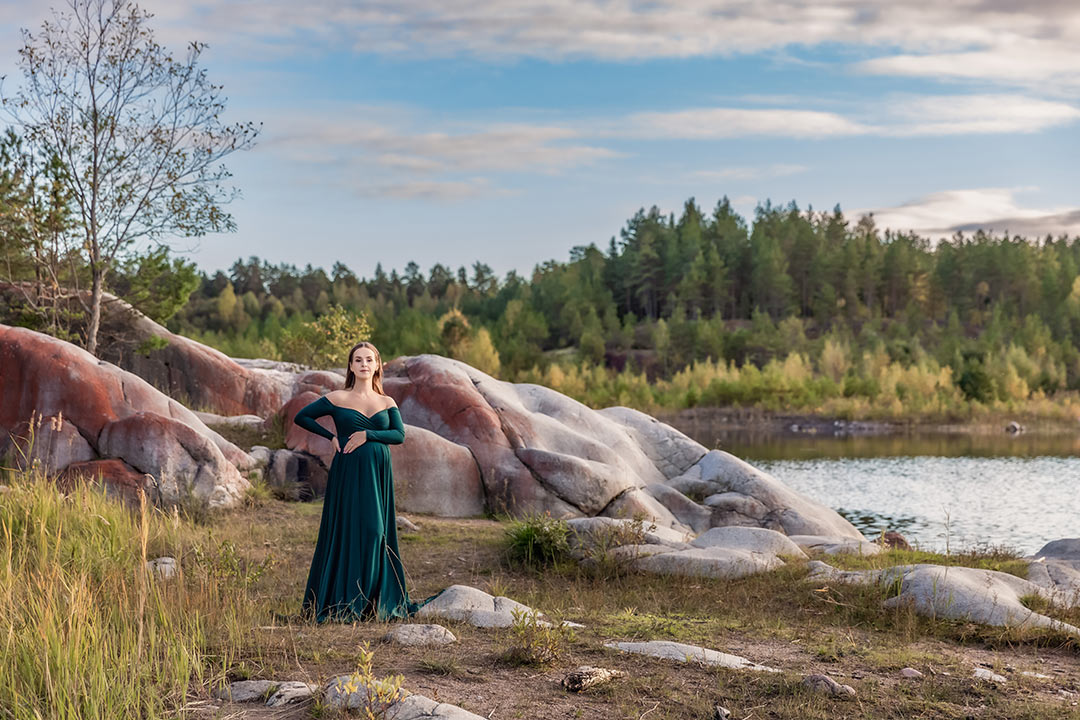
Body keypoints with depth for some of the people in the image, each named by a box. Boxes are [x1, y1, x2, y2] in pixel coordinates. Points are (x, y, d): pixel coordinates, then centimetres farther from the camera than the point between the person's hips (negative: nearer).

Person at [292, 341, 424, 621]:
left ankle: (379, 601, 10)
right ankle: (342, 603, 0)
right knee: (348, 532, -5)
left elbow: (400, 435, -1)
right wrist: (331, 436, -2)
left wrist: (367, 435, -13)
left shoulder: (387, 402, 10)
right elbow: (301, 417, 6)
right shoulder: (337, 399, 3)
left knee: (377, 532, 4)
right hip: (348, 473, -3)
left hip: (378, 475, 3)